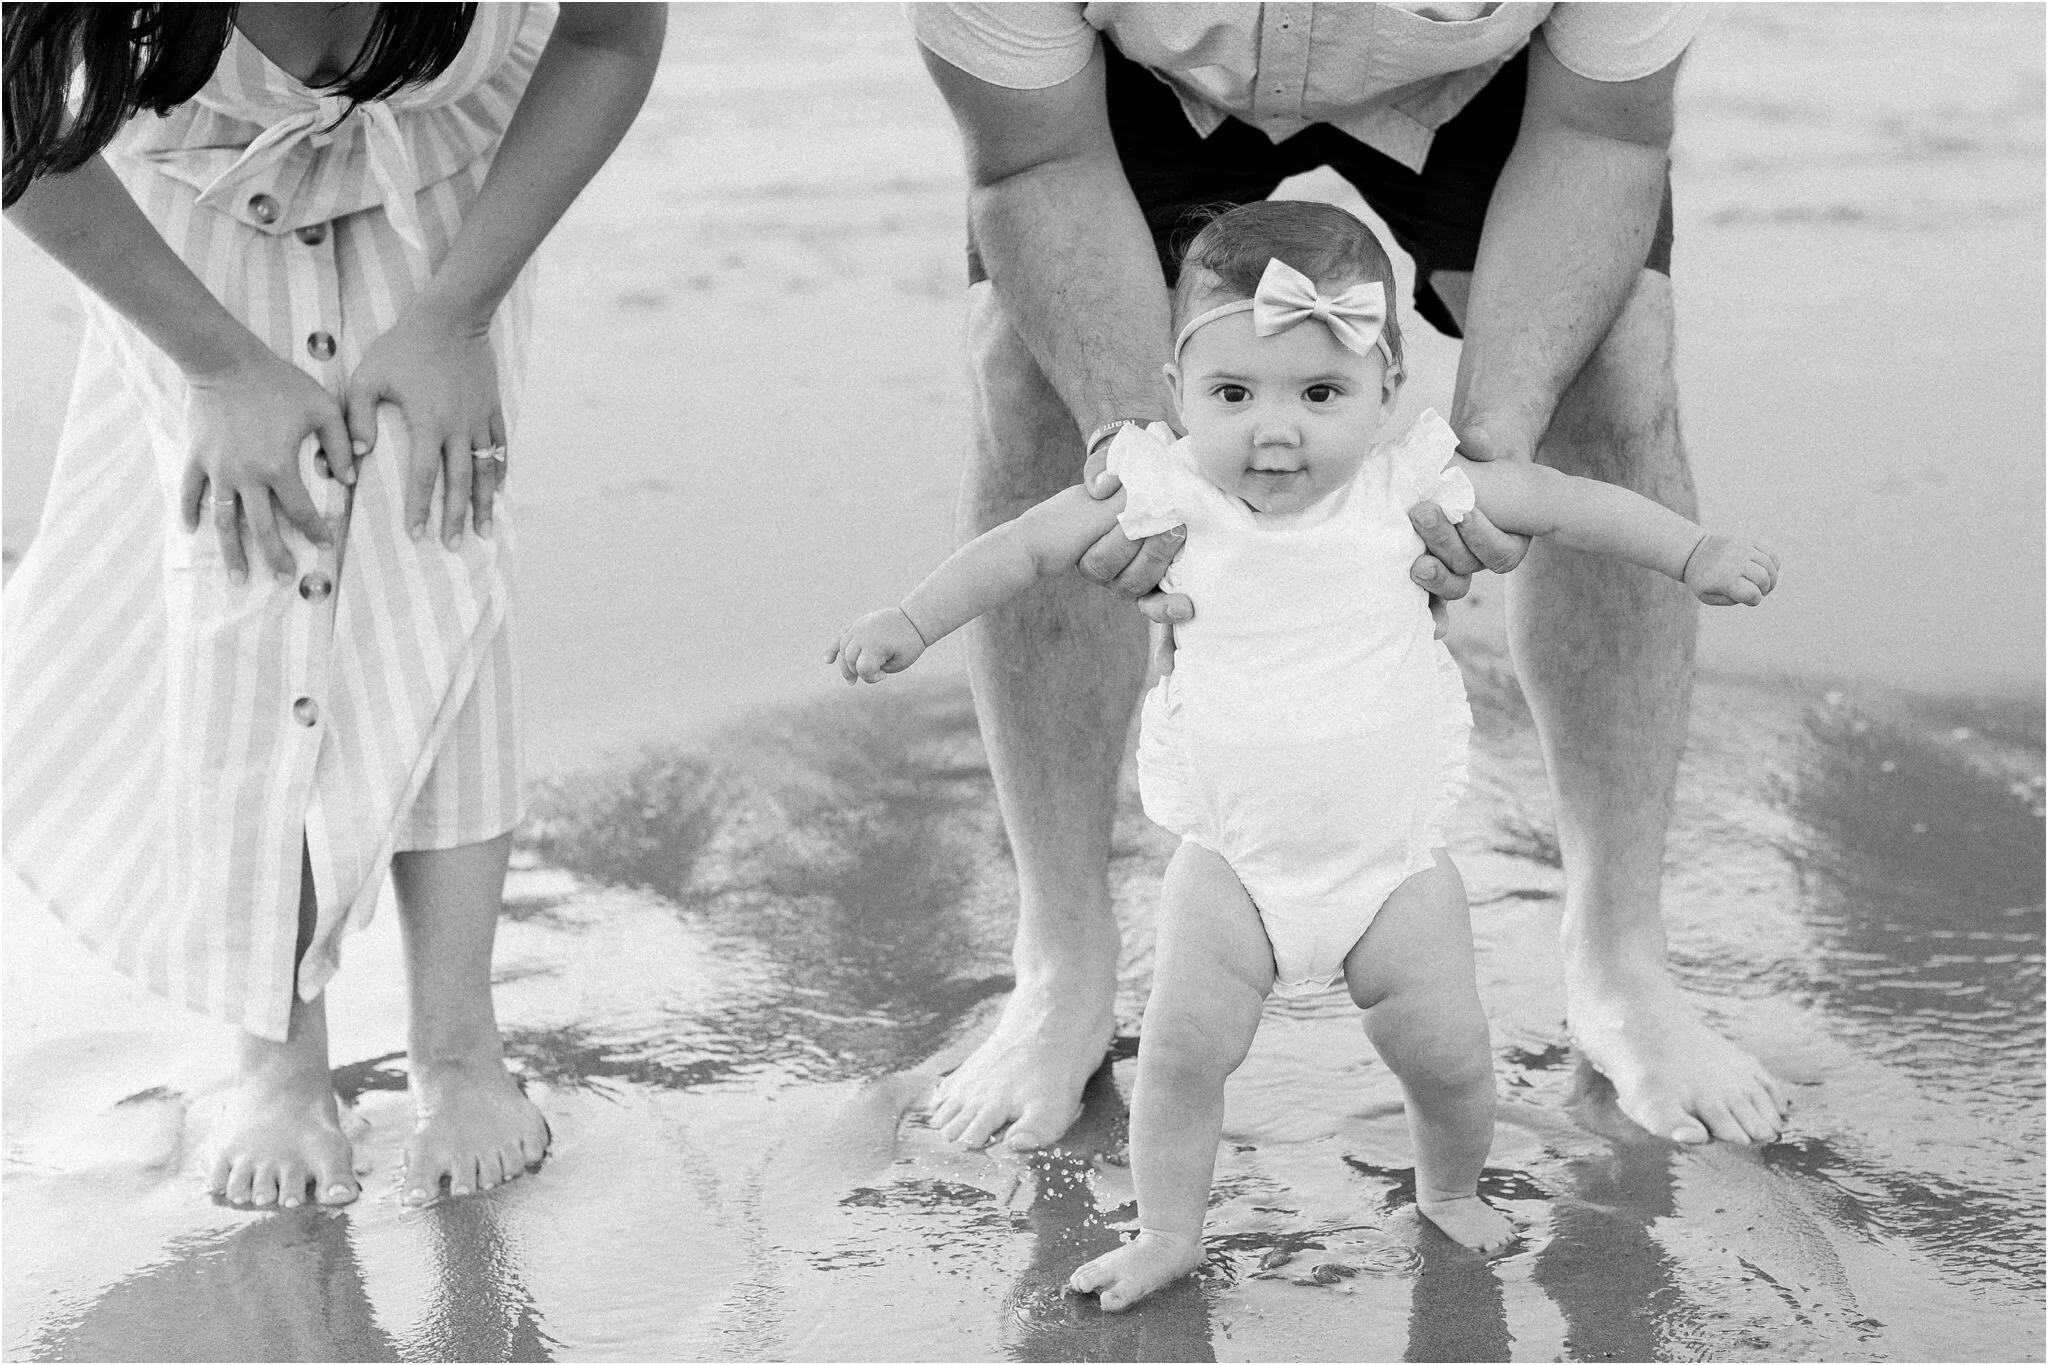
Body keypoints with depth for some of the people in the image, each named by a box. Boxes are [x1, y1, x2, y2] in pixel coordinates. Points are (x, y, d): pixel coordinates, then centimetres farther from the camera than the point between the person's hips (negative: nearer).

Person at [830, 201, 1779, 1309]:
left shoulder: (1403, 487, -13)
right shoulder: (1167, 493, -14)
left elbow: (1567, 504, -2)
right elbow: (1026, 545, -1)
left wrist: (1696, 553, -7)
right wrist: (912, 621, -4)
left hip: (1393, 852, 0)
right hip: (1232, 855, 0)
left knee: (1447, 1051, 2)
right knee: (1183, 1046, -6)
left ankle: (1450, 1189, 33)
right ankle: (1165, 1231, 16)